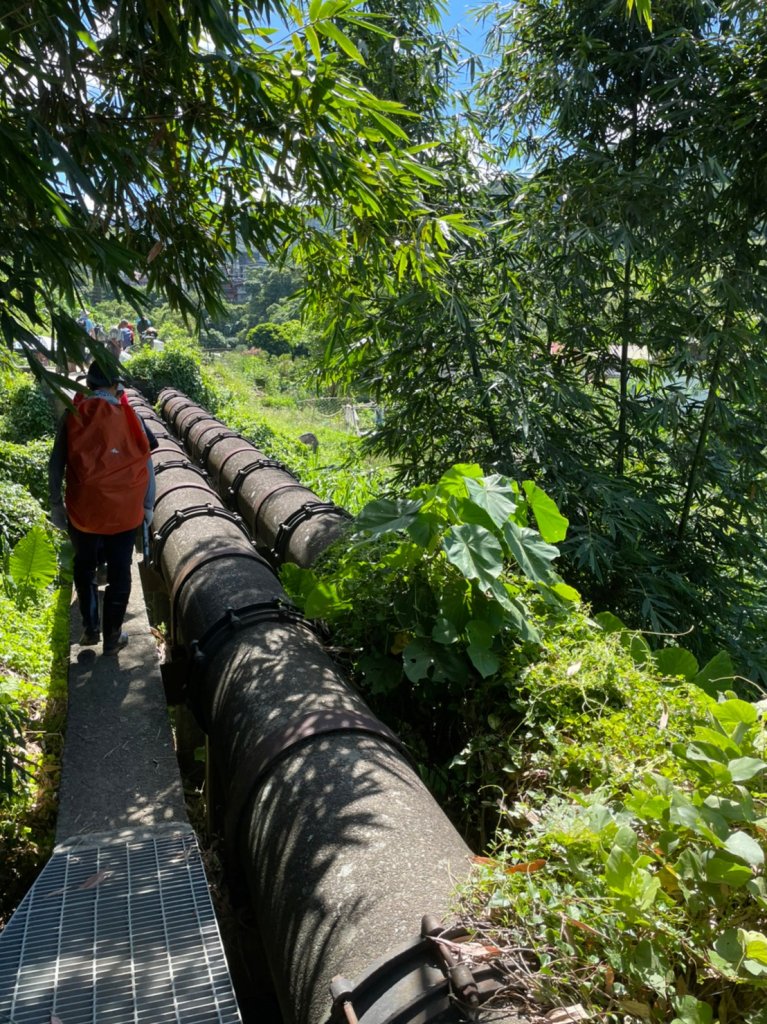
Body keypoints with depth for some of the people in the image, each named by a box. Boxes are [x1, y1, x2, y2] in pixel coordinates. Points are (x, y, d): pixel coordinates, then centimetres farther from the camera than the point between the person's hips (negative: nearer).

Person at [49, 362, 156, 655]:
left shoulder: (73, 415, -2)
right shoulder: (130, 417, -2)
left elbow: (56, 464, 0)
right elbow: (146, 465, 0)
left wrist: (56, 503, 9)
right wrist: (148, 506, 9)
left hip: (82, 509, 1)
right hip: (124, 511, 0)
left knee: (85, 567, 22)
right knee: (119, 574, 11)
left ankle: (90, 629, 24)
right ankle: (112, 637, 19)